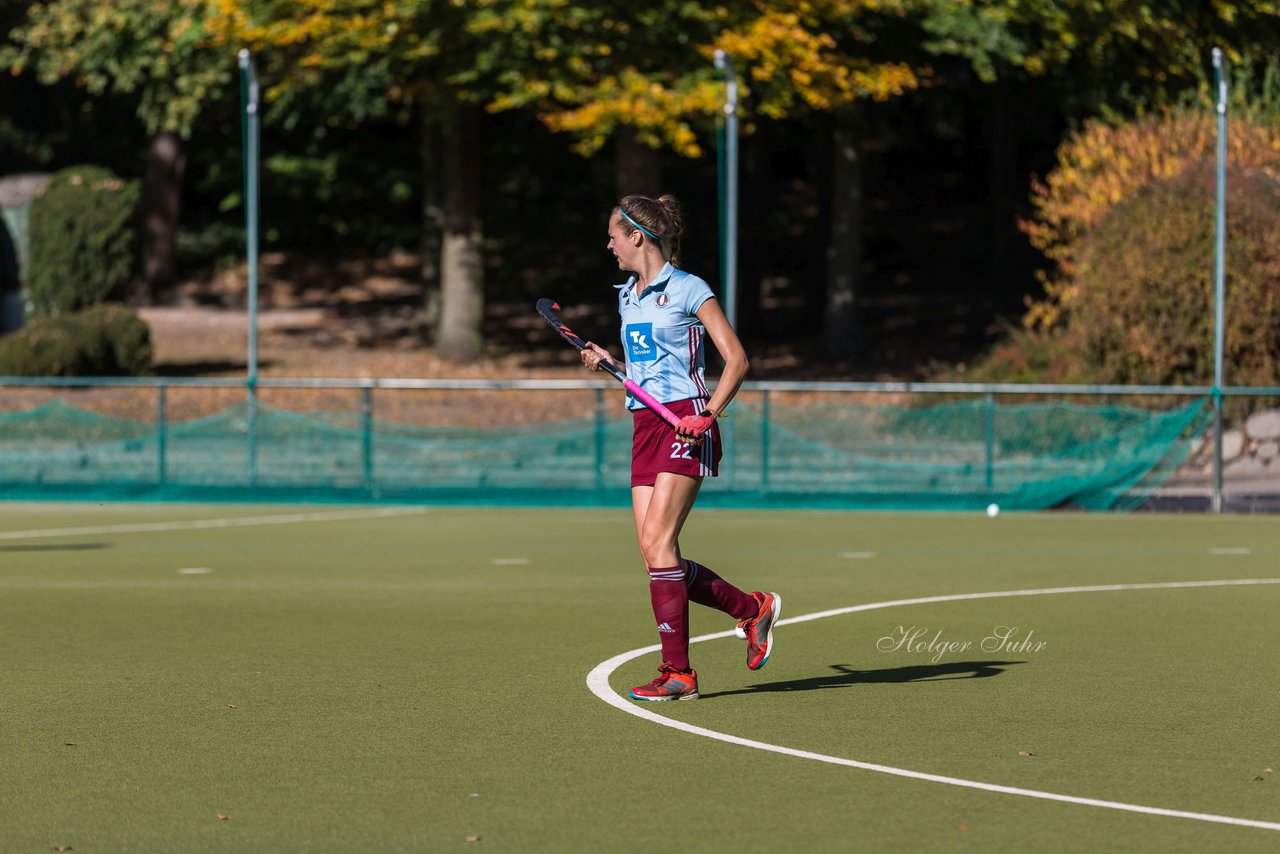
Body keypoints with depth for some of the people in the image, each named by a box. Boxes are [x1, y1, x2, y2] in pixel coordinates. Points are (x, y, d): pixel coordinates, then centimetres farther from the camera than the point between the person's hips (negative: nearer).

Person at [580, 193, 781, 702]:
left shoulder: (688, 290, -5)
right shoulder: (627, 296, 17)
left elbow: (736, 359, -6)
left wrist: (709, 413, -18)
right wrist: (607, 362, 9)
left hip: (685, 424, -8)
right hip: (646, 426, 8)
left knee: (657, 542, -16)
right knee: (653, 553, 0)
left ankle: (678, 673, -13)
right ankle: (752, 609, 18)